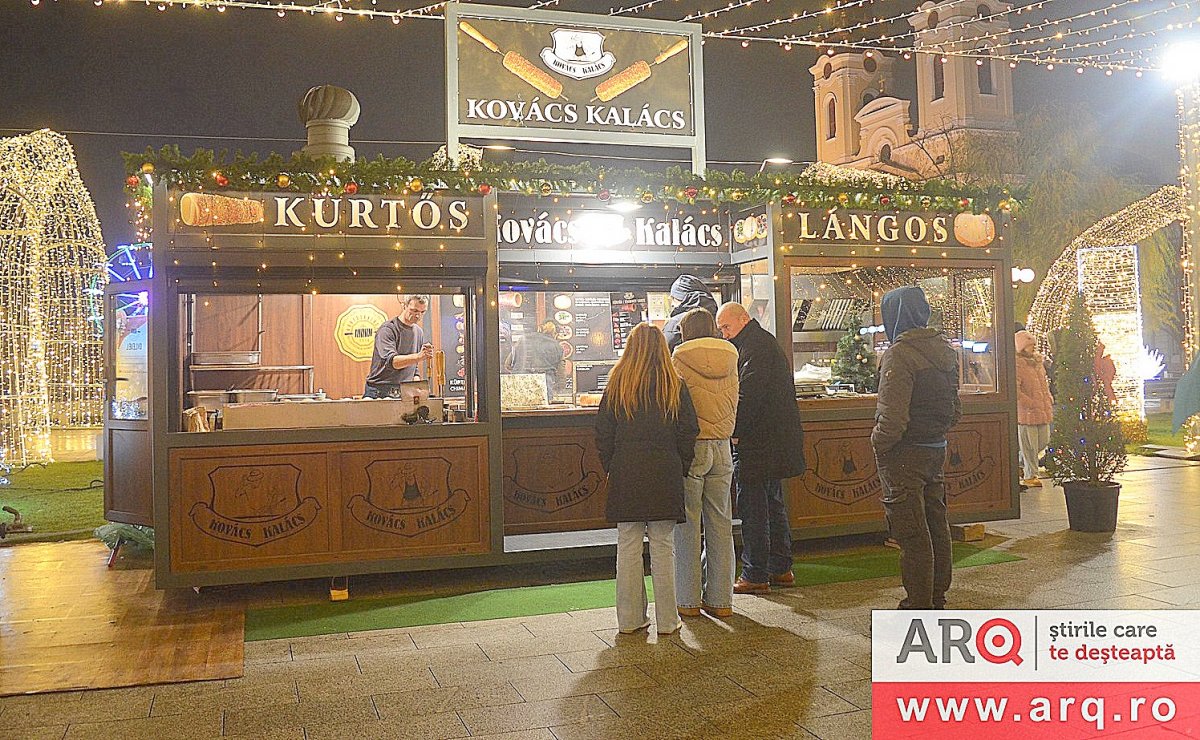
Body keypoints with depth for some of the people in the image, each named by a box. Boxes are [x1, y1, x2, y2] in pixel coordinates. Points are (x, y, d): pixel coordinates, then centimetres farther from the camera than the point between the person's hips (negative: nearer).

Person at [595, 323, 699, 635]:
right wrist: (681, 469, 10)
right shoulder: (675, 386, 0)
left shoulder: (617, 385, 1)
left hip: (625, 475, 0)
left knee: (628, 547, 7)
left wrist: (610, 468, 13)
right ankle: (667, 619, 10)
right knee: (663, 547, 5)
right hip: (664, 475, 0)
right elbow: (688, 433, 0)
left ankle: (630, 618, 13)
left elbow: (603, 434, 2)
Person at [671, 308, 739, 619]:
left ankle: (688, 599, 10)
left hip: (690, 446, -4)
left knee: (687, 526, 4)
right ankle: (720, 599, 14)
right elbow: (734, 407, 15)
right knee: (721, 525, 9)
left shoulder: (680, 359, -7)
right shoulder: (729, 359, 7)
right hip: (721, 448, 4)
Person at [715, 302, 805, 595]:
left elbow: (748, 394, -21)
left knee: (753, 508, -5)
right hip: (776, 439, 11)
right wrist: (739, 430, 15)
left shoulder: (755, 345, -13)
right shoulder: (766, 342, 20)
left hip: (758, 442, -11)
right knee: (774, 503, 16)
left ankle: (755, 575, 1)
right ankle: (781, 568, 24)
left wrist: (736, 432, -15)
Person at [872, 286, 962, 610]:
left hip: (905, 453, -9)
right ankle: (937, 597, 29)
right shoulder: (945, 349, 7)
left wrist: (878, 443, -7)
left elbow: (893, 417, -24)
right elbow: (955, 409, 14)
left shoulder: (900, 354, -20)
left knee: (911, 533, 0)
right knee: (936, 525, 17)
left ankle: (919, 605, 8)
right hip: (937, 450, 9)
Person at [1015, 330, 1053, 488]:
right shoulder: (1017, 365, -14)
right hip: (1026, 411, -8)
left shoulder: (1037, 360, 13)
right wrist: (1032, 404, -19)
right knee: (1029, 444, -1)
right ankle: (1029, 476, 11)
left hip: (1043, 410, 8)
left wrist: (1049, 399, 15)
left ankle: (1022, 464, 33)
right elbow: (1015, 391, -20)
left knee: (1044, 441, 14)